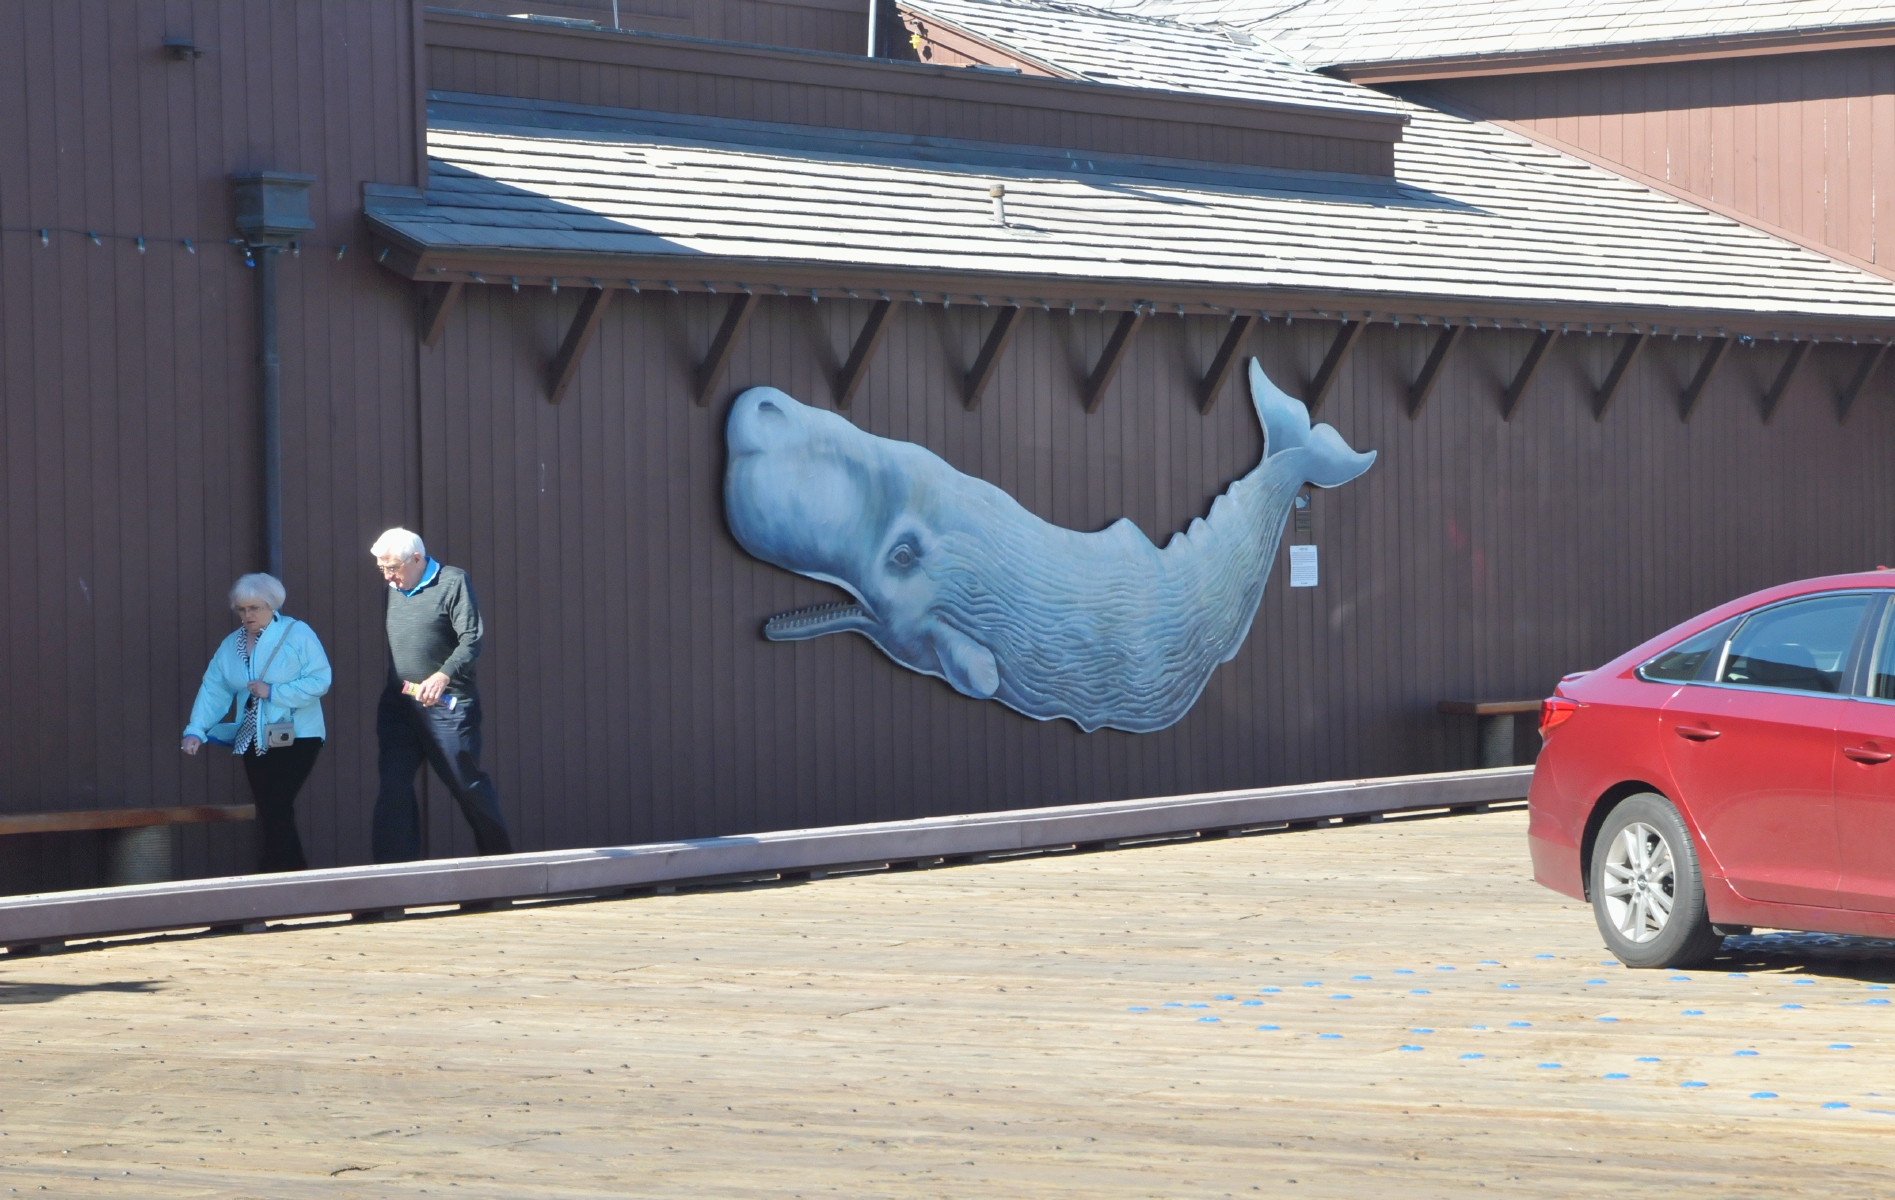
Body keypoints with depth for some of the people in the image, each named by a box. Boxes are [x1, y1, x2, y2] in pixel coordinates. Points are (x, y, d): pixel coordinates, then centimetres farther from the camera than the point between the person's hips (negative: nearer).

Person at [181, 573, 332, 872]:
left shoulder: (298, 634, -7)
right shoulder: (231, 646, 10)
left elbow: (320, 681, -15)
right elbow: (213, 690, 4)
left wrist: (273, 692, -19)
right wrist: (196, 730, -9)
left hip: (296, 738, -6)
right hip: (255, 743, 6)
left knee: (276, 810, -15)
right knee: (269, 814, 7)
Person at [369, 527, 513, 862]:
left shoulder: (453, 582, -4)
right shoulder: (390, 591, 13)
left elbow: (471, 640, -12)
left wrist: (444, 675, -27)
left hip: (447, 705, -5)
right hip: (398, 706, 5)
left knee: (468, 784, 3)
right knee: (393, 787, -4)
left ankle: (500, 856, 20)